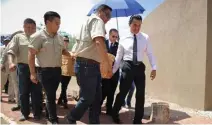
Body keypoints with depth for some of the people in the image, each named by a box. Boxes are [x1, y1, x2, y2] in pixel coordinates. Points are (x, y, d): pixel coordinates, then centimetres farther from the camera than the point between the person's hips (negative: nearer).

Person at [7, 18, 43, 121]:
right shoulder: (18, 37, 7)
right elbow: (11, 51, -2)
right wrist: (11, 62, -20)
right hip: (23, 67, 0)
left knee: (36, 92, 4)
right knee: (23, 92, 7)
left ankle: (37, 113, 16)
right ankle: (25, 113, 21)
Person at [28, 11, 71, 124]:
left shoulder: (59, 37, 8)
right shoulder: (38, 36, -10)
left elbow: (63, 50, 21)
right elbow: (31, 55, -10)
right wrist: (32, 73, -13)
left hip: (57, 70, 6)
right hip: (44, 71, -5)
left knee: (51, 95, 16)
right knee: (50, 96, -2)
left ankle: (48, 114, 34)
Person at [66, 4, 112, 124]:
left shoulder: (89, 21, 24)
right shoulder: (97, 20, -8)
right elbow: (99, 41, -26)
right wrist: (107, 63, -26)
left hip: (91, 65, 10)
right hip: (87, 65, -10)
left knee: (96, 96, 12)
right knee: (87, 98, 0)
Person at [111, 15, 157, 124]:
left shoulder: (145, 38, 3)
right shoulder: (123, 39, 2)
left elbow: (150, 53, 3)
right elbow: (118, 57, 7)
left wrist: (154, 68, -6)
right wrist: (113, 71, 7)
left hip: (139, 67, 2)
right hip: (127, 66, -2)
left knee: (140, 94, 7)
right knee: (123, 92, 4)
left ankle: (138, 119, 23)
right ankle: (114, 114, 27)